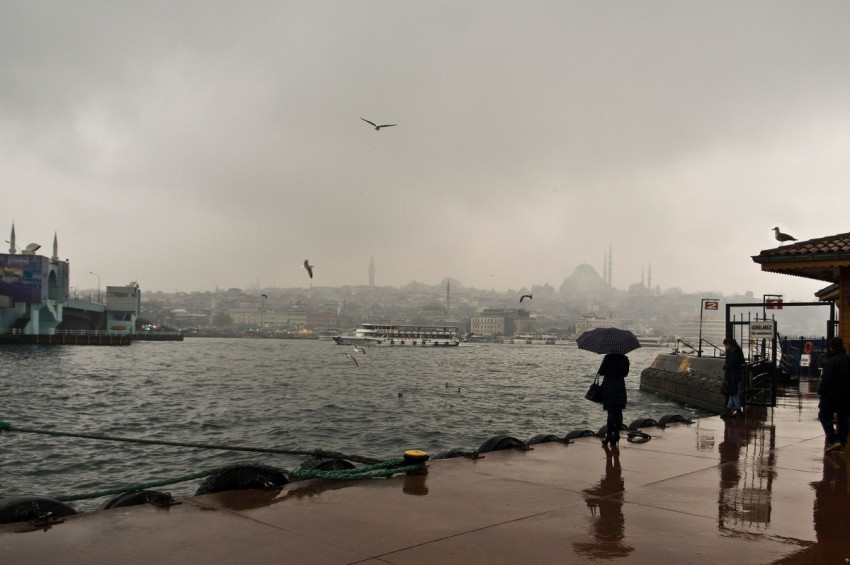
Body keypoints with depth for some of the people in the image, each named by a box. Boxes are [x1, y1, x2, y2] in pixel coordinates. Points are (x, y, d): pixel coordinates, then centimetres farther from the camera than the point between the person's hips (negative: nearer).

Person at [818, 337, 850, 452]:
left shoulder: (829, 362, -18)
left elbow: (826, 380, -21)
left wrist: (821, 391, -7)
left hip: (831, 395, -6)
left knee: (824, 416, 6)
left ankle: (833, 440, -7)